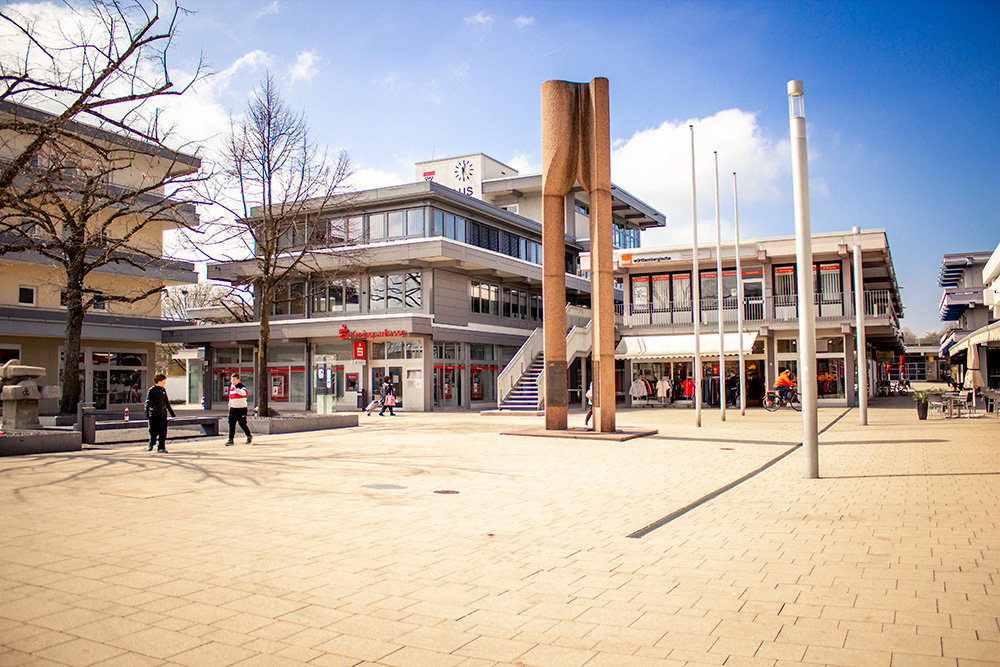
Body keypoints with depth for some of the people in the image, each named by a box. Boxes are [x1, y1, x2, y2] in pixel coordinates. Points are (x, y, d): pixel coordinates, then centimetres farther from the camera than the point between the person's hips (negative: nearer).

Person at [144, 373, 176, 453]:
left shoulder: (163, 390, 12)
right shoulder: (152, 390, -6)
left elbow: (167, 402, 21)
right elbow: (148, 403, -8)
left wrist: (172, 413, 24)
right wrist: (147, 414, -16)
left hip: (163, 414, 5)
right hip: (154, 415, -5)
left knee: (163, 432, 1)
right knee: (154, 432, 2)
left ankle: (161, 448, 7)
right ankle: (151, 444, 28)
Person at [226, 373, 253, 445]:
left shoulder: (242, 386, -9)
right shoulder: (231, 386, 14)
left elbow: (244, 392, -31)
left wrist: (236, 389, -41)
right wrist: (229, 405, 29)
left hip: (241, 409, -6)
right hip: (233, 408, 6)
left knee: (242, 424, 0)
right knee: (231, 424, -2)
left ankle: (249, 436, 22)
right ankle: (230, 439, 1)